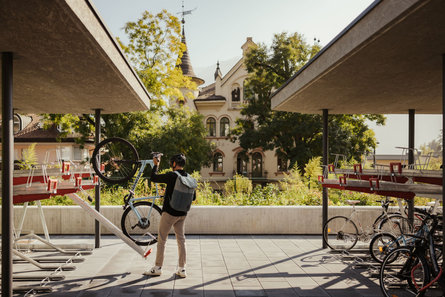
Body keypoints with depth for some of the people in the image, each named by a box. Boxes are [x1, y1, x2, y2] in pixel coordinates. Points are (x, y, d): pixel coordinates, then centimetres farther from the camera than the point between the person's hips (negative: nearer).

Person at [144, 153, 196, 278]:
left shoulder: (172, 176, -17)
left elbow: (153, 178, -10)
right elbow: (193, 197, 9)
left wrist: (156, 164, 3)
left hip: (169, 212, -6)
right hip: (182, 213, 6)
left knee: (161, 239, 7)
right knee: (181, 240, 11)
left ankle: (157, 267, 16)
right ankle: (182, 269, 15)